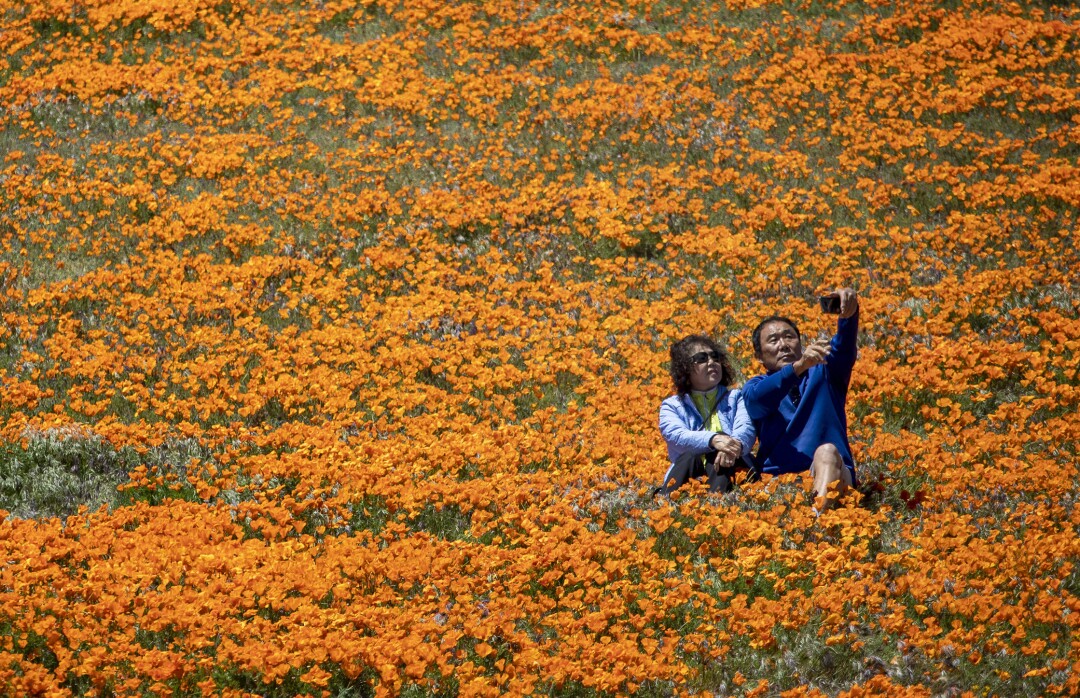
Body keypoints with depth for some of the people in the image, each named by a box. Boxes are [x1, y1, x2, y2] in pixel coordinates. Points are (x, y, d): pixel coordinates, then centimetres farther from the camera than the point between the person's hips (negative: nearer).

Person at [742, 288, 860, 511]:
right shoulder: (756, 386, 19)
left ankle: (819, 515, -61)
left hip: (831, 476, -1)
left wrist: (849, 314, -24)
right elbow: (758, 399, -7)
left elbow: (844, 349, -1)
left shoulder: (823, 373, 21)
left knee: (827, 451, -34)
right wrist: (799, 366, -25)